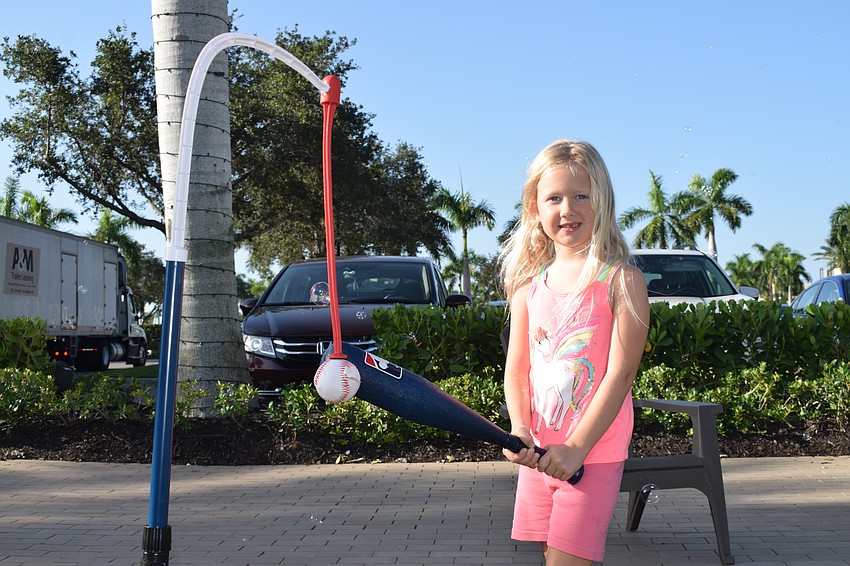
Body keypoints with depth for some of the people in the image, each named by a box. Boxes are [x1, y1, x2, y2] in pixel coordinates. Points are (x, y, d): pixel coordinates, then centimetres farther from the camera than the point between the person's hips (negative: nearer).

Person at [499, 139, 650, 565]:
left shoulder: (621, 281, -9)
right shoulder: (529, 284, 6)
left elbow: (620, 373, -14)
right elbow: (516, 369, 7)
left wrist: (576, 448, -18)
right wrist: (520, 429, -11)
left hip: (595, 452, -5)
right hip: (538, 451, 5)